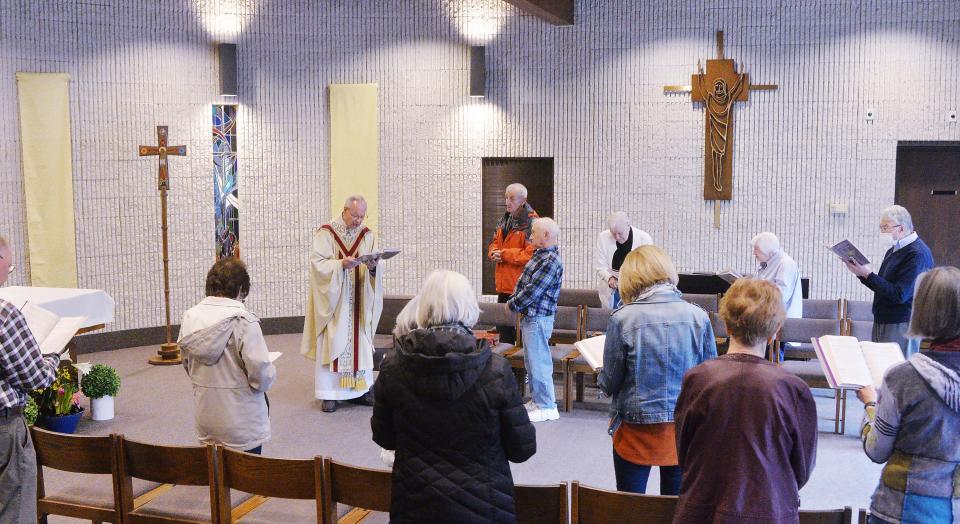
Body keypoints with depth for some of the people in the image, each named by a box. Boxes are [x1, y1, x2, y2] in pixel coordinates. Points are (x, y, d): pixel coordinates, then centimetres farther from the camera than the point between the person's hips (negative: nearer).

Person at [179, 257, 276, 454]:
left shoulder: (191, 317, -2)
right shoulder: (243, 320, -19)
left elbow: (188, 366, 8)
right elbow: (260, 373, -20)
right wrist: (270, 373, 1)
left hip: (205, 419, 5)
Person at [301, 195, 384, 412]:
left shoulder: (367, 235, 6)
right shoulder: (326, 233, -5)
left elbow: (376, 270, 2)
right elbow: (317, 263, -13)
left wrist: (372, 267, -21)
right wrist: (341, 264, -26)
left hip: (359, 302, 4)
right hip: (334, 301, -4)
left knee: (360, 344, 6)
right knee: (332, 344, -2)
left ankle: (359, 389, 16)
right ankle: (329, 393, 5)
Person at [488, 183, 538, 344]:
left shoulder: (530, 223, -14)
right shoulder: (504, 220, 14)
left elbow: (531, 254, -21)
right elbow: (495, 242, 24)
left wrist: (505, 254, -17)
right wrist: (494, 252, 0)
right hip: (503, 283, 9)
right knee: (503, 327, 17)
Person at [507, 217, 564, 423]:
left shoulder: (551, 261, -20)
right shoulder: (540, 255, 12)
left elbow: (533, 291, -22)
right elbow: (524, 282, 18)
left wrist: (512, 305, -10)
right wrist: (513, 299, 4)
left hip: (538, 318, -10)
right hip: (530, 316, 10)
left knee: (538, 361, -5)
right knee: (531, 361, 17)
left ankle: (547, 407, 3)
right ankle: (537, 400, 28)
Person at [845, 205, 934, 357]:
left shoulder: (917, 254, -15)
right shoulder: (893, 251, 14)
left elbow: (900, 295, -21)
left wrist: (868, 274, -19)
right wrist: (861, 273, 1)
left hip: (901, 326, -9)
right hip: (882, 322, 9)